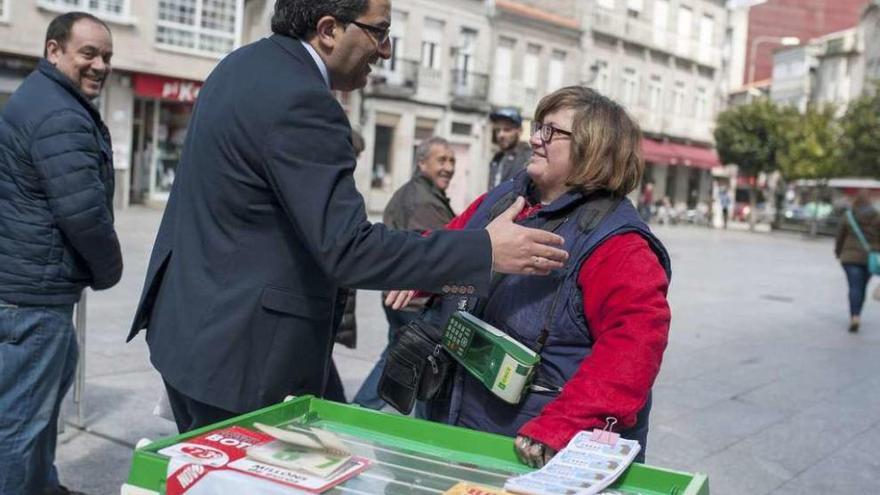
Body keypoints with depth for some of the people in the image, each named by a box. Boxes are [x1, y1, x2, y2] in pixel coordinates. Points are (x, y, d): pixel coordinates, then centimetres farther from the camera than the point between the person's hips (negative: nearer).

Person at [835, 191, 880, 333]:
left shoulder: (848, 217, -3)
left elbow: (839, 237, 4)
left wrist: (838, 253, 18)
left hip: (851, 257, -2)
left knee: (855, 287, -5)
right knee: (862, 288, 14)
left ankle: (855, 317, -19)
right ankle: (856, 316, 23)